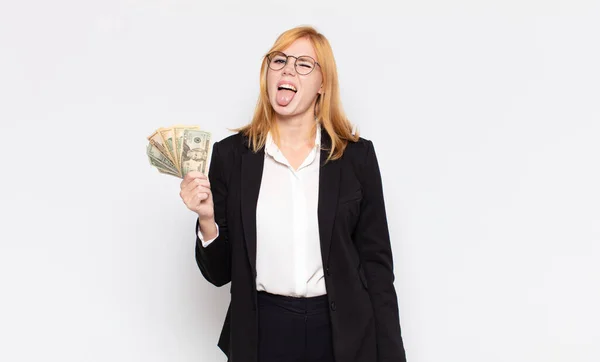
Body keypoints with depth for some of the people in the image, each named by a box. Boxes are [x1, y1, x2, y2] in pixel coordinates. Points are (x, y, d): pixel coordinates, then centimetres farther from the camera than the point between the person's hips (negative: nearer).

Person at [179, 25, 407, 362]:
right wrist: (207, 219, -18)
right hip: (261, 333, 1)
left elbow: (376, 262, 0)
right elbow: (220, 271, 1)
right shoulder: (231, 154, -2)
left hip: (343, 333, 0)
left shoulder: (357, 155, -3)